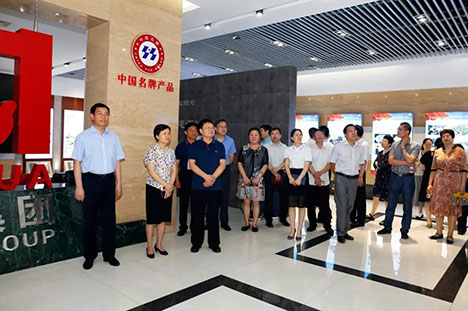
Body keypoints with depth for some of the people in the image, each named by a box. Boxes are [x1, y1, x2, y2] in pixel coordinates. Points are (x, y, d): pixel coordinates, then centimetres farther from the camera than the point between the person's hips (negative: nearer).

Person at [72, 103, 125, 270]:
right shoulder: (83, 136, 0)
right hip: (91, 180, -3)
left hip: (109, 181, 3)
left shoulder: (113, 137, 10)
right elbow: (77, 163, -3)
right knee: (89, 220, 7)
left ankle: (109, 254, 21)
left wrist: (118, 184, 8)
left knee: (109, 219, 9)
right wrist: (79, 187, -9)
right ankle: (89, 256, 20)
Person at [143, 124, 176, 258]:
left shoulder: (171, 152, 8)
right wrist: (166, 185, -15)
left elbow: (174, 170, 6)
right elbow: (151, 171, -14)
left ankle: (159, 244, 24)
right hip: (154, 188, -5)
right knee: (152, 218, 2)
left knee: (163, 218, 11)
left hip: (167, 189, 5)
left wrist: (170, 186, -7)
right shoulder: (152, 151, -8)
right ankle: (150, 246, 14)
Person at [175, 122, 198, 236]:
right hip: (184, 174, 0)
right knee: (183, 202, 4)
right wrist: (176, 179, -4)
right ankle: (183, 227, 15)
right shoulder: (180, 146, 4)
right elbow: (176, 164, 4)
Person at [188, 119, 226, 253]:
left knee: (214, 215, 6)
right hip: (198, 186, -1)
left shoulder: (219, 146, 10)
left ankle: (214, 243, 18)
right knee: (197, 215, 4)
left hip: (215, 186, 1)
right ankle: (196, 243, 18)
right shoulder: (194, 146, 5)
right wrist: (206, 176, -16)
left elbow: (222, 164, 2)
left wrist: (213, 177, -14)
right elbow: (192, 164, -4)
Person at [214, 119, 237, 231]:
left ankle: (224, 222, 11)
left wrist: (225, 165, 0)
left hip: (225, 170, 2)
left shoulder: (230, 141, 6)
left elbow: (231, 157, 12)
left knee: (225, 195, 3)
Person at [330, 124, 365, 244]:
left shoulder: (360, 148, 8)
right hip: (341, 179, -4)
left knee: (350, 206, 10)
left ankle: (345, 231, 22)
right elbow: (332, 163, 3)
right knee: (341, 206, -5)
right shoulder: (338, 146, -4)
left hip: (354, 179, 4)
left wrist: (360, 177, 12)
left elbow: (362, 163, 20)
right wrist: (337, 175, 6)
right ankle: (340, 233, 4)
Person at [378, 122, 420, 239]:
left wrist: (403, 147, -9)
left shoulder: (415, 145, -4)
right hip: (395, 177, 3)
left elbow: (410, 160, -18)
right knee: (390, 204, 9)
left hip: (408, 178, -3)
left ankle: (404, 230, 18)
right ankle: (387, 227, 21)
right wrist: (405, 163, -13)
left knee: (407, 206, 6)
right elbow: (390, 160, -4)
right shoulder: (395, 145, 6)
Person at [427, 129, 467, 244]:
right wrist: (430, 184, 4)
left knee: (453, 208, 2)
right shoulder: (438, 152, 8)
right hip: (439, 183, 3)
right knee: (438, 207, 5)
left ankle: (450, 235, 11)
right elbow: (433, 169, 10)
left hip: (454, 183, -3)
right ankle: (439, 232, 17)